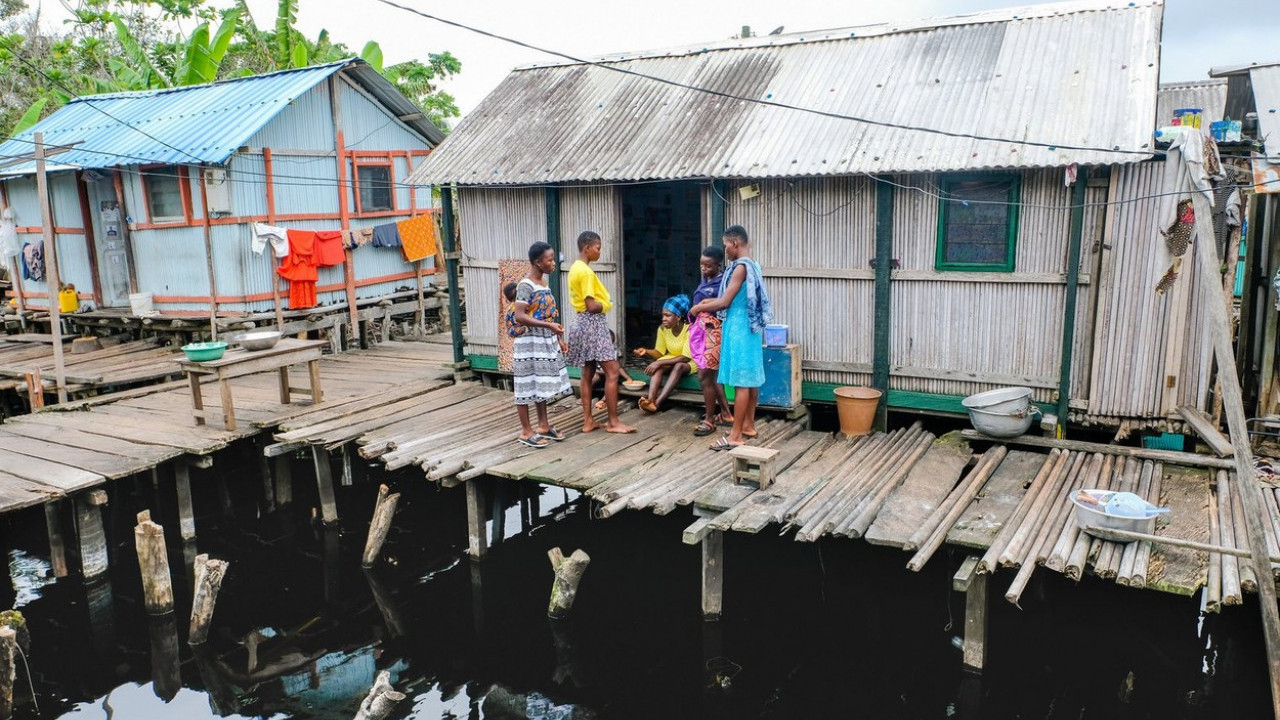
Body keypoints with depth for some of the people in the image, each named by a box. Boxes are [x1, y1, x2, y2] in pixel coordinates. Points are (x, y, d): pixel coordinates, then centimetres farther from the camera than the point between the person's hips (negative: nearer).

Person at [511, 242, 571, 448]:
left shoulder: (544, 282, 10)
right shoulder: (525, 286, -16)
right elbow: (520, 316, -23)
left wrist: (558, 337, 14)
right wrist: (549, 326, -26)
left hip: (546, 341, 8)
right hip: (530, 342, -8)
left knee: (542, 384, 15)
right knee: (527, 386, 0)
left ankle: (543, 426, 25)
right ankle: (526, 431, 8)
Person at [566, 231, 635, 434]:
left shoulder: (575, 269, 13)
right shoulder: (586, 272, -18)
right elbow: (592, 306, -22)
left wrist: (602, 303, 5)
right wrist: (607, 305, -3)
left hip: (581, 322, 10)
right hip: (593, 324, -10)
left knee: (587, 374, 11)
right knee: (612, 372, -6)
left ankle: (587, 421, 13)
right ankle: (613, 422, -4)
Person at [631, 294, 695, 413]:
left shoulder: (689, 329, -23)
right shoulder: (662, 329, -7)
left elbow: (685, 358, -28)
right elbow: (659, 353, 1)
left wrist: (660, 362, -34)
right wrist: (646, 351, -21)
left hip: (689, 364, -4)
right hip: (671, 361, 4)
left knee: (678, 366, -38)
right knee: (658, 366, -29)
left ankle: (657, 403, -48)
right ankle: (650, 399, -49)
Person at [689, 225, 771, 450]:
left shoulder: (740, 267, -17)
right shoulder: (752, 266, 12)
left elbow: (725, 302, -18)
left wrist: (699, 307, -3)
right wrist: (711, 302, 18)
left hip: (739, 329, -10)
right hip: (750, 327, 10)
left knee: (741, 381, -8)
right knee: (751, 379, 14)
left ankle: (735, 435, -5)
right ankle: (748, 425, 23)